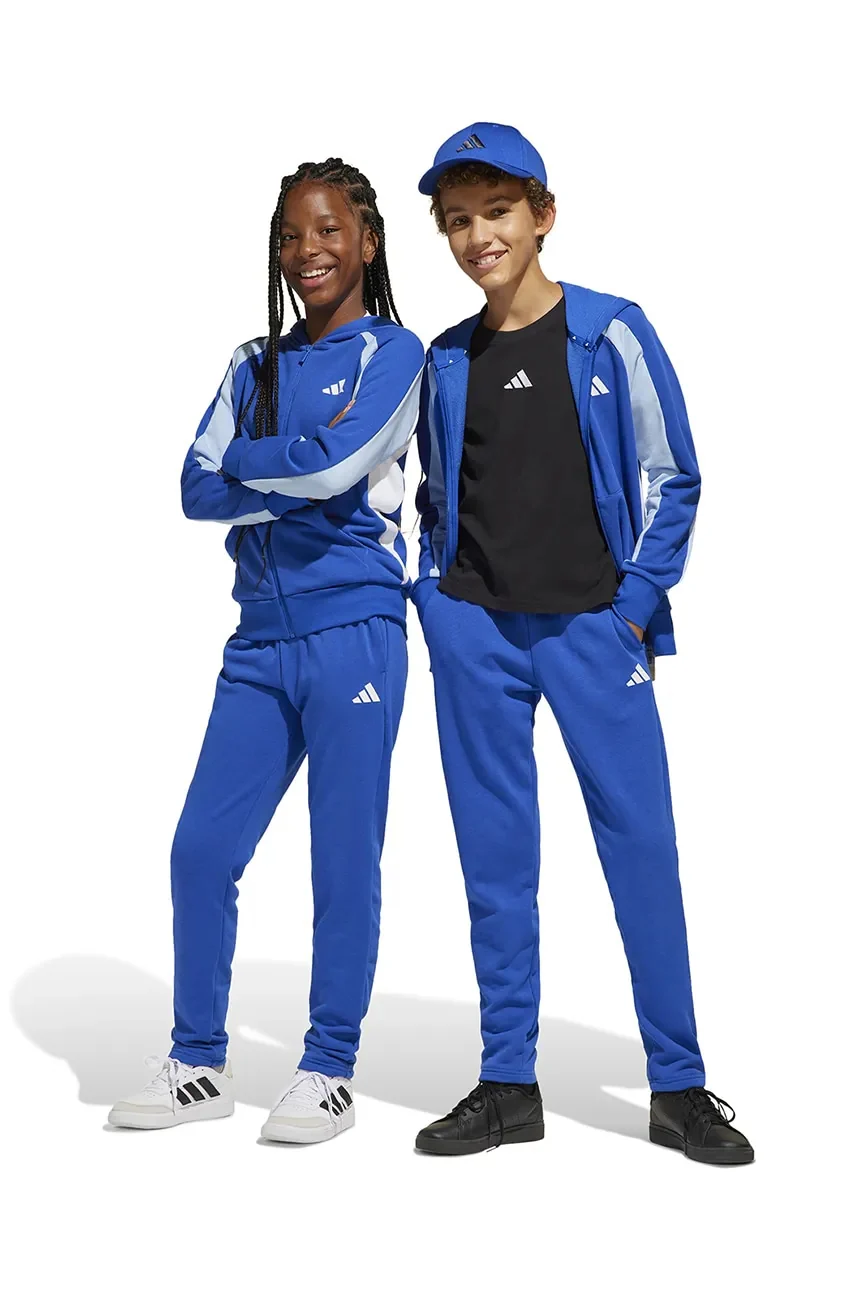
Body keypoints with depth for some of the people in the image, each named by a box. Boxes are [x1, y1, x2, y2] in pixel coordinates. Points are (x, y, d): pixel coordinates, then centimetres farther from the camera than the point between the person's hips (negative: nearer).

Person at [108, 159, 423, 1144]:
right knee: (200, 849, 3)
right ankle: (199, 1064, 17)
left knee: (344, 859, 0)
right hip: (260, 638, 5)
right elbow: (196, 489, 4)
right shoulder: (254, 366, 15)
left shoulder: (393, 353, 0)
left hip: (353, 632, -5)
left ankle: (329, 1072, 13)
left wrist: (244, 459, 0)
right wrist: (293, 480, -9)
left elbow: (335, 464, -16)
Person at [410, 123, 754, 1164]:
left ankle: (678, 1085, 6)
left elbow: (672, 480, 2)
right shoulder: (445, 362, 10)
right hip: (473, 627, 3)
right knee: (494, 854, 5)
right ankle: (507, 1086, 13)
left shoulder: (610, 335, 1)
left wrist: (635, 601, -6)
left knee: (640, 839, -4)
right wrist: (434, 592, 6)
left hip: (591, 622, -3)